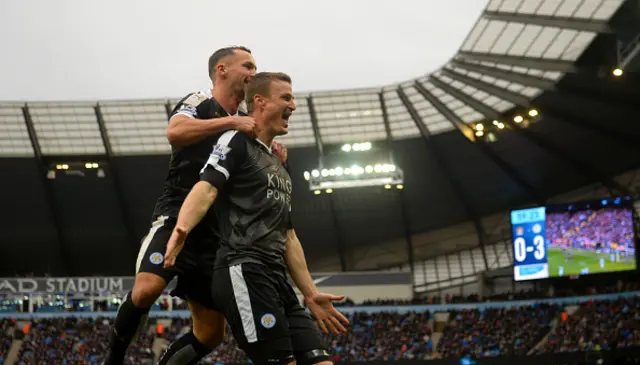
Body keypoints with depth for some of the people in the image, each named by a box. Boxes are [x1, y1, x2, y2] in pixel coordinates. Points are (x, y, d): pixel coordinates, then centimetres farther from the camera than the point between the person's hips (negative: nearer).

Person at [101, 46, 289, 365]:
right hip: (176, 218, -7)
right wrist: (232, 122, -26)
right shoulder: (199, 103, -2)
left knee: (211, 333, 4)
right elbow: (175, 132, -25)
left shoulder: (243, 127, 19)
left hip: (214, 234, 7)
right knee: (146, 290, -31)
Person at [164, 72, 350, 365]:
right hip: (244, 272, -9)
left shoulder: (279, 169, 28)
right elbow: (206, 188, -17)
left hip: (276, 280, 9)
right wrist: (181, 228, -37)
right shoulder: (237, 142, 2)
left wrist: (311, 294, 27)